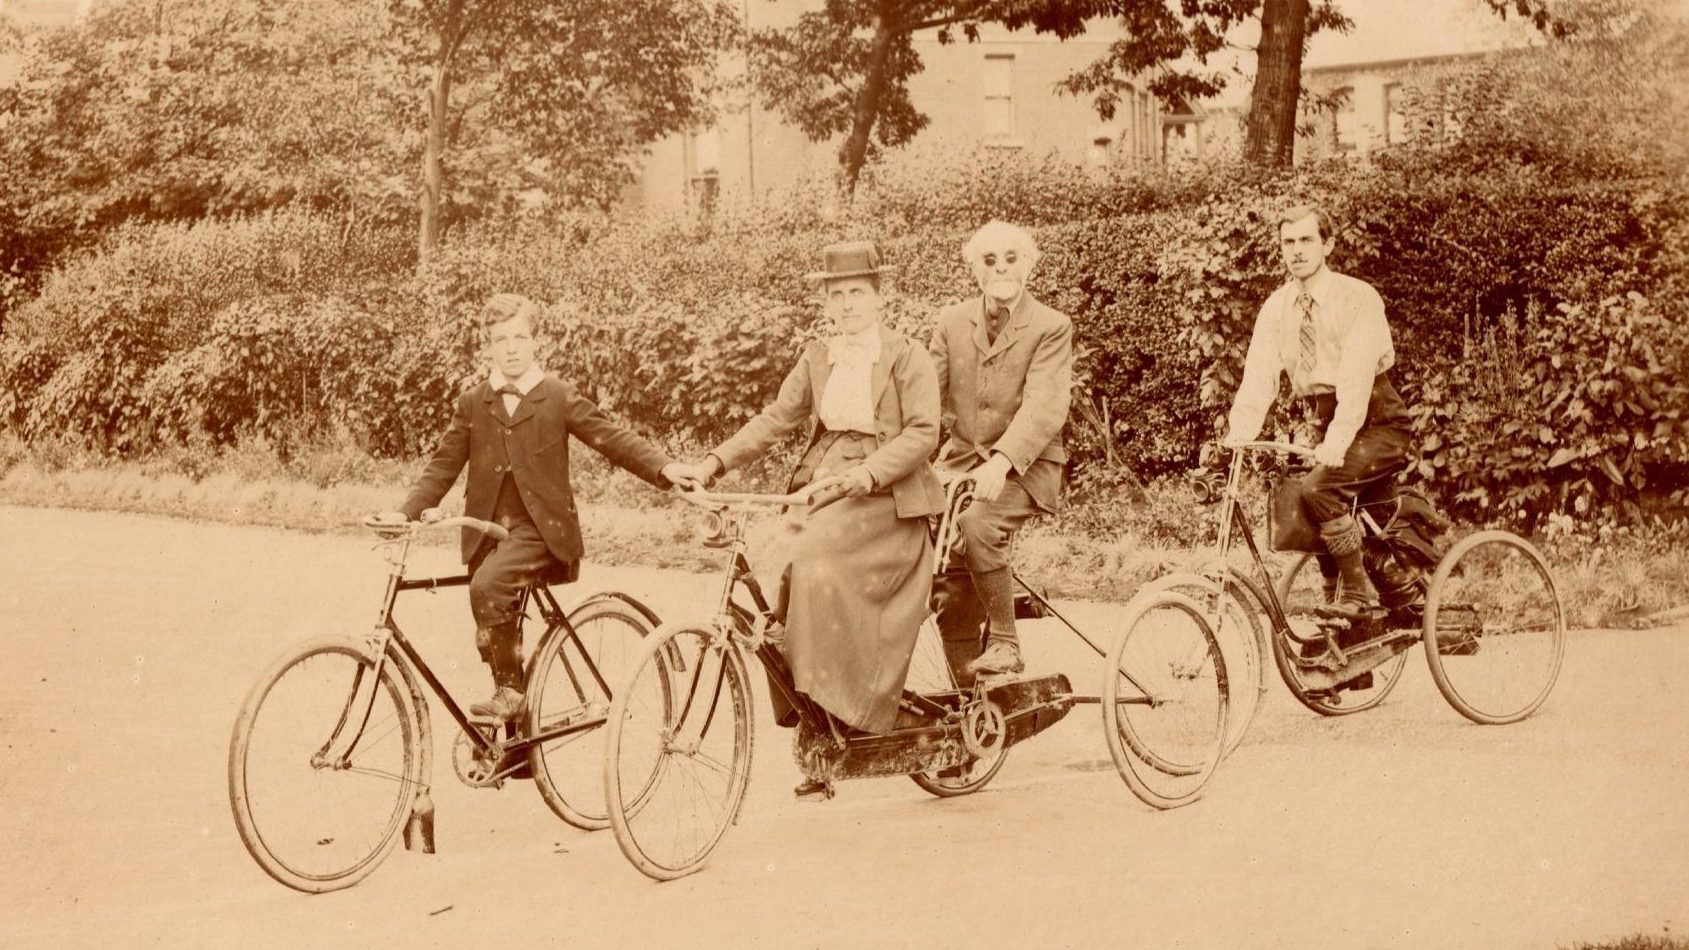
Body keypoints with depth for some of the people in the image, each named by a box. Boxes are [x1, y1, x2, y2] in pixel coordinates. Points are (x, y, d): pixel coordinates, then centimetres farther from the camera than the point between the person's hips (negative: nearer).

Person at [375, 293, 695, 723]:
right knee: (494, 624, 4)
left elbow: (610, 436, -1)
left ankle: (510, 690, -19)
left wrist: (663, 467, -15)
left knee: (488, 586, -30)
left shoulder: (558, 397, 1)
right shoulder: (472, 404, 11)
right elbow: (444, 464, 11)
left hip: (540, 525, -4)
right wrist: (406, 512, -2)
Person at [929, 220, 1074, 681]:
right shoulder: (953, 320, 9)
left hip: (1026, 464, -4)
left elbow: (1044, 407, -18)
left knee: (977, 523, -33)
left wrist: (1002, 460, -34)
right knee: (948, 572, -5)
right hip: (963, 459, 5)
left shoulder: (1051, 327, -6)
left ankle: (1005, 643, -19)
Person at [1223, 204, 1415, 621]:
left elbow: (1357, 374, -25)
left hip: (1376, 421, -6)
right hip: (1321, 421, 6)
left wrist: (1337, 441, -37)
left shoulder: (1359, 298, -14)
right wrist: (1235, 437, -21)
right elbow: (1258, 376, -5)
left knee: (1318, 488, -26)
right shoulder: (1277, 308, 3)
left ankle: (1358, 593, -14)